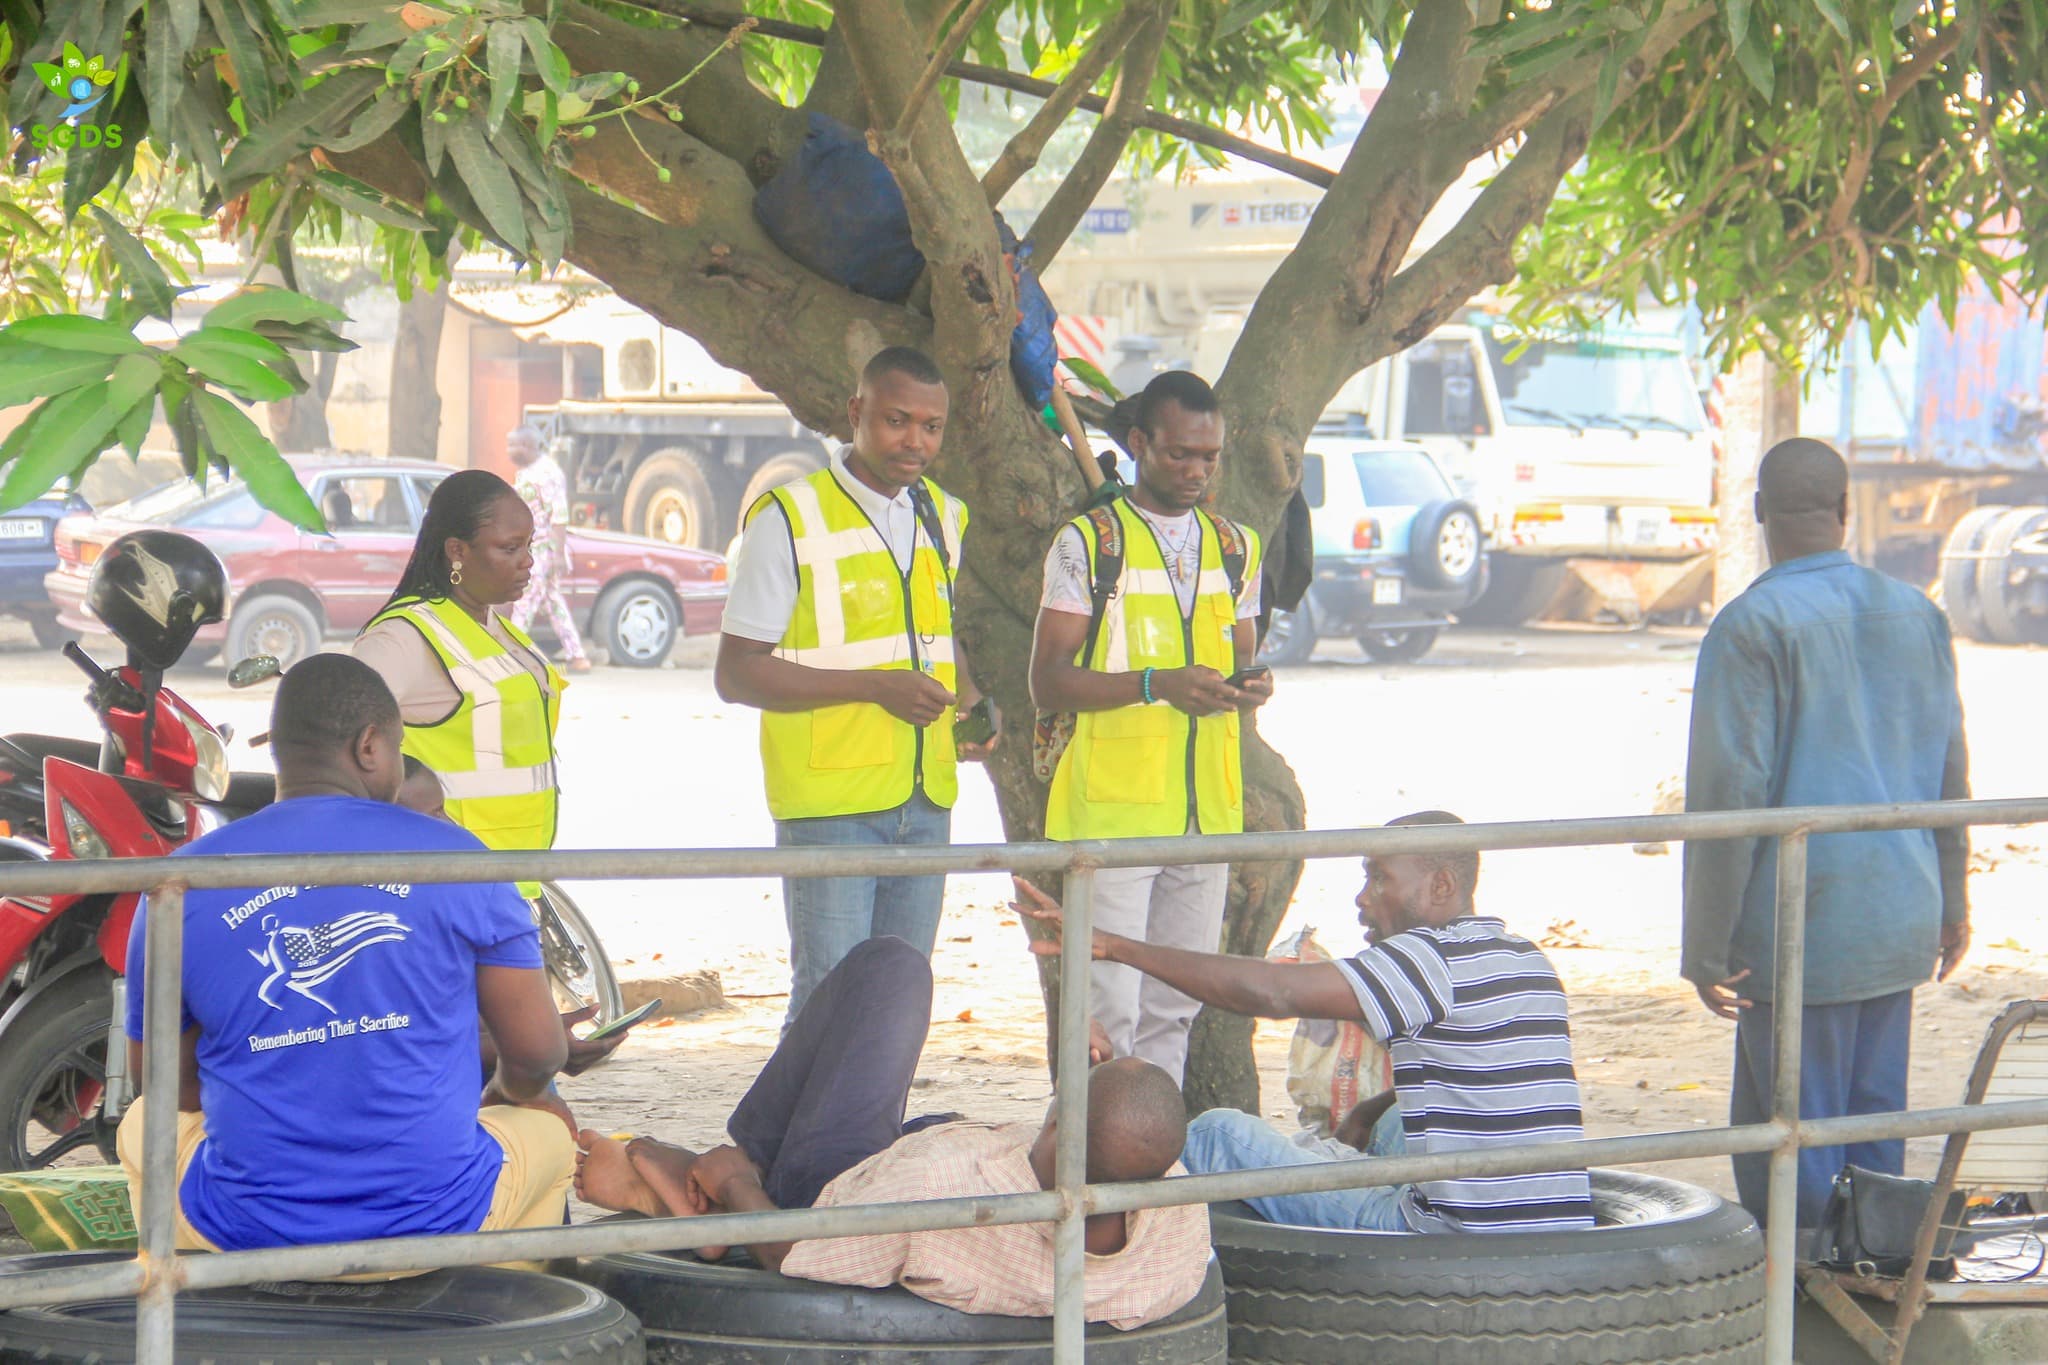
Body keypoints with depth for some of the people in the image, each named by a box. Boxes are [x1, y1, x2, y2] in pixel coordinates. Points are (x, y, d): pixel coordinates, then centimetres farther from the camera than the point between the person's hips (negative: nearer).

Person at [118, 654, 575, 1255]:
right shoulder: (453, 857, -5)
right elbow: (537, 1052, 0)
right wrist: (502, 1095, 25)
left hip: (245, 1228, 1)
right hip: (435, 1218, -1)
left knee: (144, 1123, 34)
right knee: (551, 1125, 32)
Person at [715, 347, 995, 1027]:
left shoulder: (943, 517, 13)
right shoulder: (789, 519, -8)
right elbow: (736, 674, -11)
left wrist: (967, 705, 5)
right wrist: (876, 688, -19)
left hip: (926, 801, 7)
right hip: (831, 803, -7)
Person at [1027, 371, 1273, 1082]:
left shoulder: (1234, 548, 15)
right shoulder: (1087, 542, -2)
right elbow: (1049, 682, -6)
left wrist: (1252, 686, -1)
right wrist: (1156, 684, -19)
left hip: (1206, 810, 5)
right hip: (1112, 810, -5)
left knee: (1173, 1009, 9)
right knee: (1108, 1009, -10)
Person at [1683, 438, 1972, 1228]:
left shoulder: (1753, 625, -11)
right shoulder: (1917, 615, 9)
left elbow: (1727, 793, -14)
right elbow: (1950, 775, 15)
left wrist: (1707, 947, -11)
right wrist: (1950, 902, 26)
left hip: (1798, 926, -6)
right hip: (1899, 921, 6)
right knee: (1876, 1121, 13)